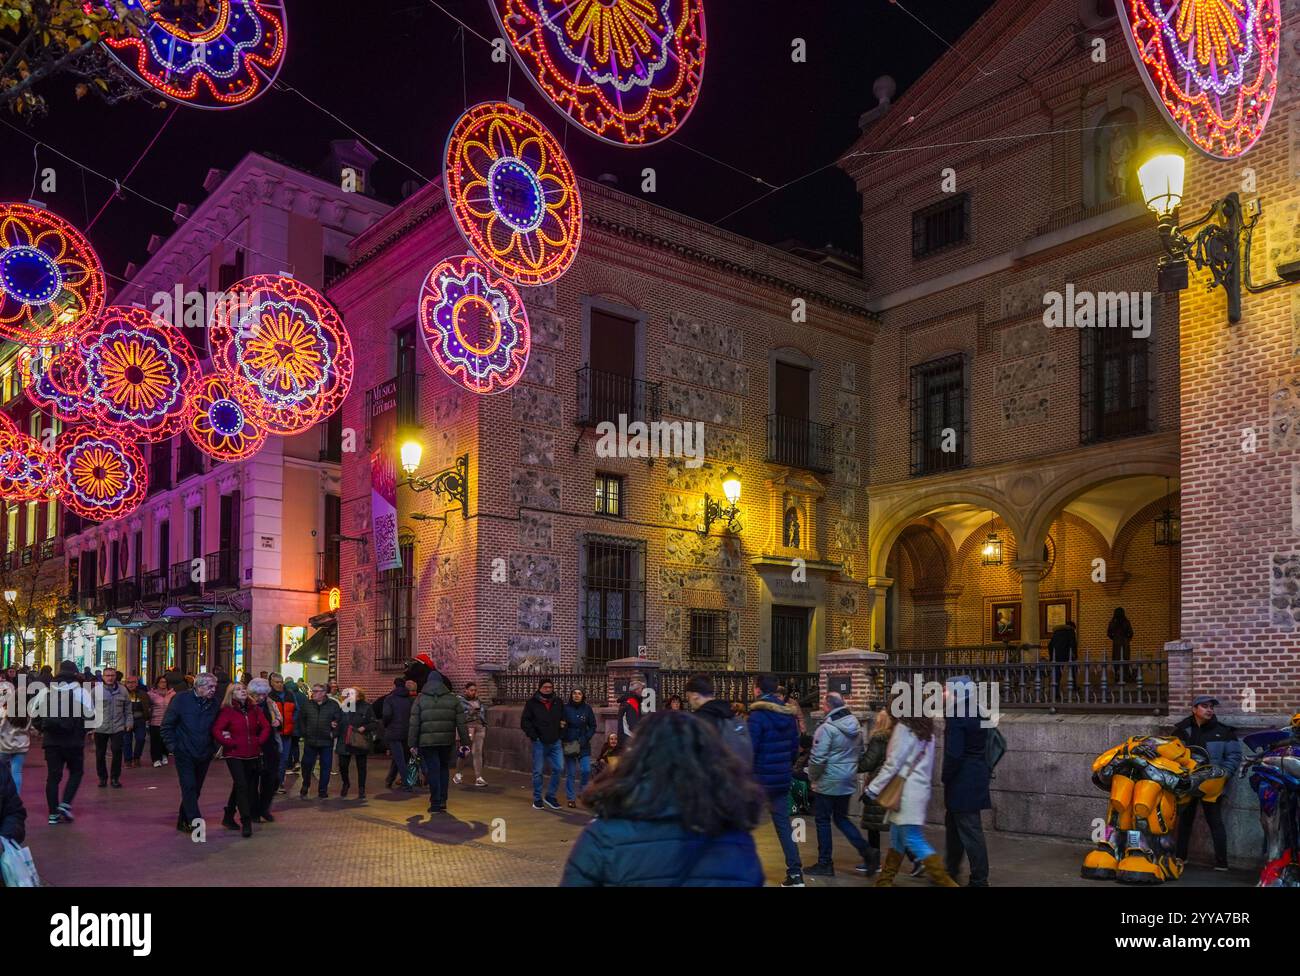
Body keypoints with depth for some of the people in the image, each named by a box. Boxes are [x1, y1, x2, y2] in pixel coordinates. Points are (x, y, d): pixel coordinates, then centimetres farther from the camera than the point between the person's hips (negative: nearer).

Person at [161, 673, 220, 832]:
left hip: (204, 755, 4)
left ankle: (183, 821, 23)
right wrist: (172, 746, -8)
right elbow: (167, 725, -3)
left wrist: (214, 748, 4)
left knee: (195, 789, 10)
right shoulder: (181, 700, -8)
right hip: (184, 754, -4)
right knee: (189, 787, -11)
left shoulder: (214, 703, 0)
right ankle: (195, 822, -12)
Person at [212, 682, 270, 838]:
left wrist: (259, 741, -1)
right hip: (234, 755, -5)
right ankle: (246, 822, -11)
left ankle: (228, 817, 30)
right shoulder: (227, 711, -7)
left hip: (252, 755, 5)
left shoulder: (254, 710, 7)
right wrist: (230, 743, -15)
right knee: (242, 785, -14)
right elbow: (216, 731, -15)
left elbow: (266, 726, 10)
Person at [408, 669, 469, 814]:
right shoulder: (453, 698, 8)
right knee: (444, 769, 17)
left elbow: (414, 723, -1)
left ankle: (436, 804, 1)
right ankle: (442, 801, 17)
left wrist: (412, 744, 2)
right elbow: (461, 722, 4)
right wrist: (465, 742, 7)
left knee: (433, 770, 2)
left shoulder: (420, 698, 3)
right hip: (447, 740, 2)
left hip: (427, 741, -2)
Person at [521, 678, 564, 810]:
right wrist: (533, 735, -12)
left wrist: (562, 734, 6)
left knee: (558, 768, -4)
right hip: (539, 742, -3)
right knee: (538, 771, 4)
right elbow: (524, 721, -2)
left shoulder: (558, 702, 7)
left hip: (555, 742, 3)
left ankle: (550, 796, 13)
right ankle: (537, 799, 17)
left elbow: (563, 719, 18)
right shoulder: (532, 703, -2)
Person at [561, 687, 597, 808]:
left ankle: (582, 792, 17)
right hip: (568, 745, -1)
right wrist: (563, 739, -9)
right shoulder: (565, 708, -4)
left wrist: (586, 738, -4)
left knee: (587, 771, -8)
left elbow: (593, 726, 8)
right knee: (570, 773, 2)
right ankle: (571, 798, 14)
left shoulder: (587, 709, 1)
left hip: (583, 745, 2)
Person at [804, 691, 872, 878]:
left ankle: (825, 864, 12)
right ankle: (866, 851, 8)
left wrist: (812, 778, -5)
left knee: (823, 821, 6)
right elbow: (860, 754, 12)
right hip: (848, 783, 7)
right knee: (841, 818, 20)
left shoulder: (827, 728, -19)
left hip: (828, 783, -7)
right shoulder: (856, 727, 5)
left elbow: (818, 758, -20)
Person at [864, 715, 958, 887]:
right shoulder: (926, 730, 11)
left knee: (913, 840, -7)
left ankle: (945, 882, -9)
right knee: (897, 837, 14)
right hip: (920, 788, 9)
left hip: (907, 791, -9)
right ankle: (885, 880, 20)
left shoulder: (904, 728, -13)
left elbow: (893, 763, -14)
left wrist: (873, 788, -7)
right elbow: (928, 764, 15)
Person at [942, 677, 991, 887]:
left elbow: (954, 754, -22)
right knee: (953, 825, 22)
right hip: (978, 775, 9)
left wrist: (945, 777, -9)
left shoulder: (956, 716, -18)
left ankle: (979, 880, 6)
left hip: (962, 781, -9)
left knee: (970, 830, -1)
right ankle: (950, 870, 34)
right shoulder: (978, 714, 8)